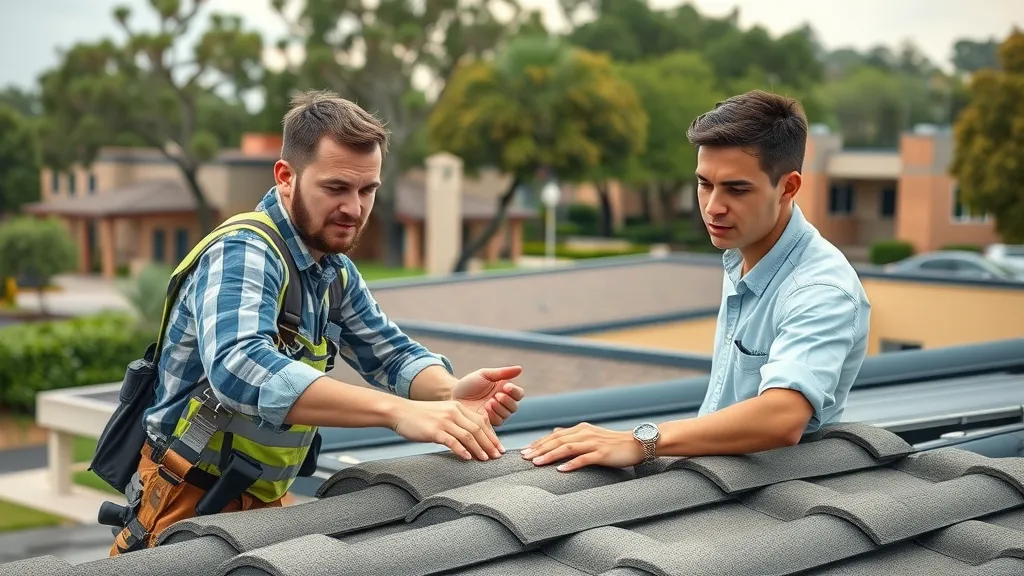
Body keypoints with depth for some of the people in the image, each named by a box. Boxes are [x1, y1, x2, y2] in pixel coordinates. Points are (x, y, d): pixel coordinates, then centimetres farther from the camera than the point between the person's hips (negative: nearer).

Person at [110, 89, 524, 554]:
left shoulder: (336, 271, 3)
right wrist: (397, 411, -46)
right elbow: (238, 367, -39)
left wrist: (450, 393, -21)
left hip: (262, 501, 7)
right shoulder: (243, 252, -22)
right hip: (189, 503, -7)